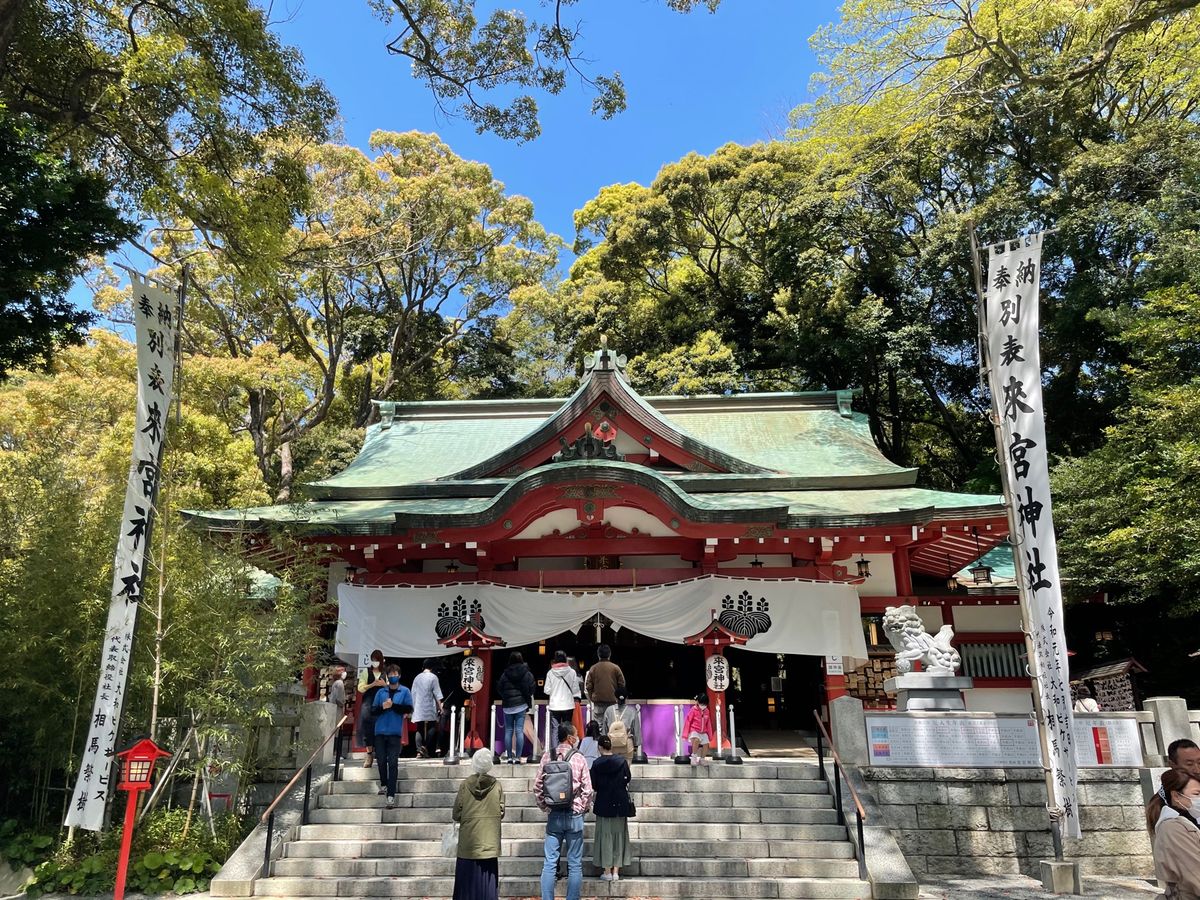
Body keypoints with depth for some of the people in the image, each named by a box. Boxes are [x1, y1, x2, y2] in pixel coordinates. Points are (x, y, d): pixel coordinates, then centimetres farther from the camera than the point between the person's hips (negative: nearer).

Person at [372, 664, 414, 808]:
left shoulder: (405, 691, 6)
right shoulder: (381, 692, 11)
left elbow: (408, 709, -4)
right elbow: (374, 711, 6)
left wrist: (392, 705, -11)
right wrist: (383, 707, -13)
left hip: (395, 732, -3)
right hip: (380, 731, 3)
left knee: (393, 763, -6)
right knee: (381, 760, 7)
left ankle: (391, 794, -7)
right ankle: (383, 784, 28)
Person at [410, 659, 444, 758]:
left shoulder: (417, 678, 10)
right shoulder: (433, 677, -3)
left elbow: (413, 694, 13)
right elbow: (437, 694, -7)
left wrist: (413, 707, 20)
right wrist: (440, 706, -3)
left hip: (418, 709, 4)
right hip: (430, 709, -4)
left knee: (419, 729, 5)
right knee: (432, 728, 4)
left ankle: (419, 750, -7)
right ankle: (425, 747, -12)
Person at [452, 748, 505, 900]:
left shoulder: (465, 784, -6)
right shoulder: (496, 785, -3)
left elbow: (456, 814, -4)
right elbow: (501, 813, -1)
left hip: (469, 842, -1)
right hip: (490, 842, 1)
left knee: (468, 877, 8)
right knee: (488, 877, 5)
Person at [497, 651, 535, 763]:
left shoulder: (505, 674, -3)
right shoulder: (527, 673, -4)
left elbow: (499, 689, 3)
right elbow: (531, 689, -3)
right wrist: (529, 703, 13)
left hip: (507, 706, 1)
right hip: (521, 704, -1)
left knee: (508, 731, 8)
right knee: (519, 731, 0)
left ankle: (509, 756, 9)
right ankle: (517, 757, -4)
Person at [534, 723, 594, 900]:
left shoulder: (547, 756, 0)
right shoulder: (578, 758, -7)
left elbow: (537, 787, 1)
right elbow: (587, 789, -7)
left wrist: (544, 807, 11)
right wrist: (584, 808, 8)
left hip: (554, 815, 2)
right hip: (574, 815, -2)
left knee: (549, 863, 7)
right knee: (575, 864, 7)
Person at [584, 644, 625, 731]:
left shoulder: (593, 668, 1)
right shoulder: (615, 668, -2)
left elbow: (588, 686, 1)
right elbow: (622, 684, 1)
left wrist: (592, 698, 14)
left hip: (598, 702, 1)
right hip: (612, 701, -1)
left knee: (598, 725, 5)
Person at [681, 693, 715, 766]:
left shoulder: (707, 711, 6)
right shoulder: (693, 710, -9)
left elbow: (708, 724, 15)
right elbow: (688, 722, -7)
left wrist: (710, 736, 17)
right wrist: (685, 734, -10)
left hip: (703, 733, 5)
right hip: (694, 731, -5)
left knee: (706, 744, -12)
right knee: (696, 740, -34)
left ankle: (702, 759, 9)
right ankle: (694, 756, -19)